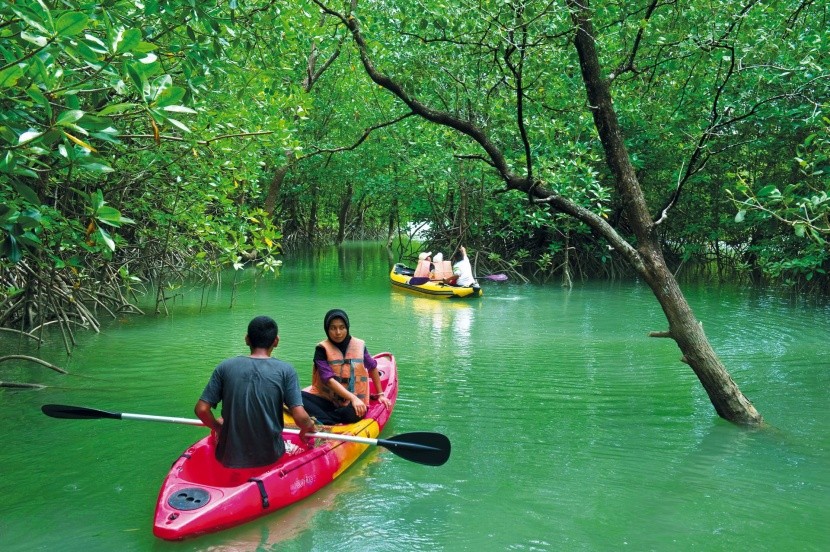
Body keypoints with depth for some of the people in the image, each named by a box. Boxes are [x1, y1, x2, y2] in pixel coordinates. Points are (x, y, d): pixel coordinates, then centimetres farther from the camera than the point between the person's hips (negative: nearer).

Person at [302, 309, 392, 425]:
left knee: (354, 414, -36)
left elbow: (373, 368, 21)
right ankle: (329, 424, -43)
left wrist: (380, 394, 22)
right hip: (326, 400, -1)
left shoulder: (359, 345, 4)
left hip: (352, 403, 1)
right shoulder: (322, 349, -5)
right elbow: (329, 379, -17)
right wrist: (353, 398, -27)